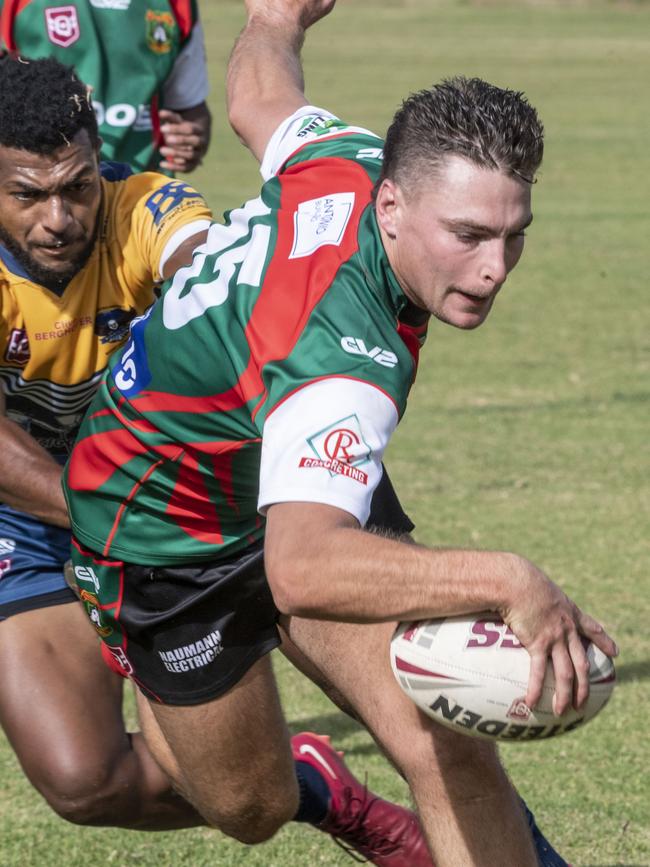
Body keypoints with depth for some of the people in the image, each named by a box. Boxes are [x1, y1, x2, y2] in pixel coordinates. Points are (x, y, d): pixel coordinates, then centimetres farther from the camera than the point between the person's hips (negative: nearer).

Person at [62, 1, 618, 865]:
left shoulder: (355, 159, -20)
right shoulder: (343, 357, -44)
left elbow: (259, 101, 6)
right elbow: (303, 567, -60)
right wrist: (504, 581, -67)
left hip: (306, 494, 7)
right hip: (169, 541, -7)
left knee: (447, 743, -13)